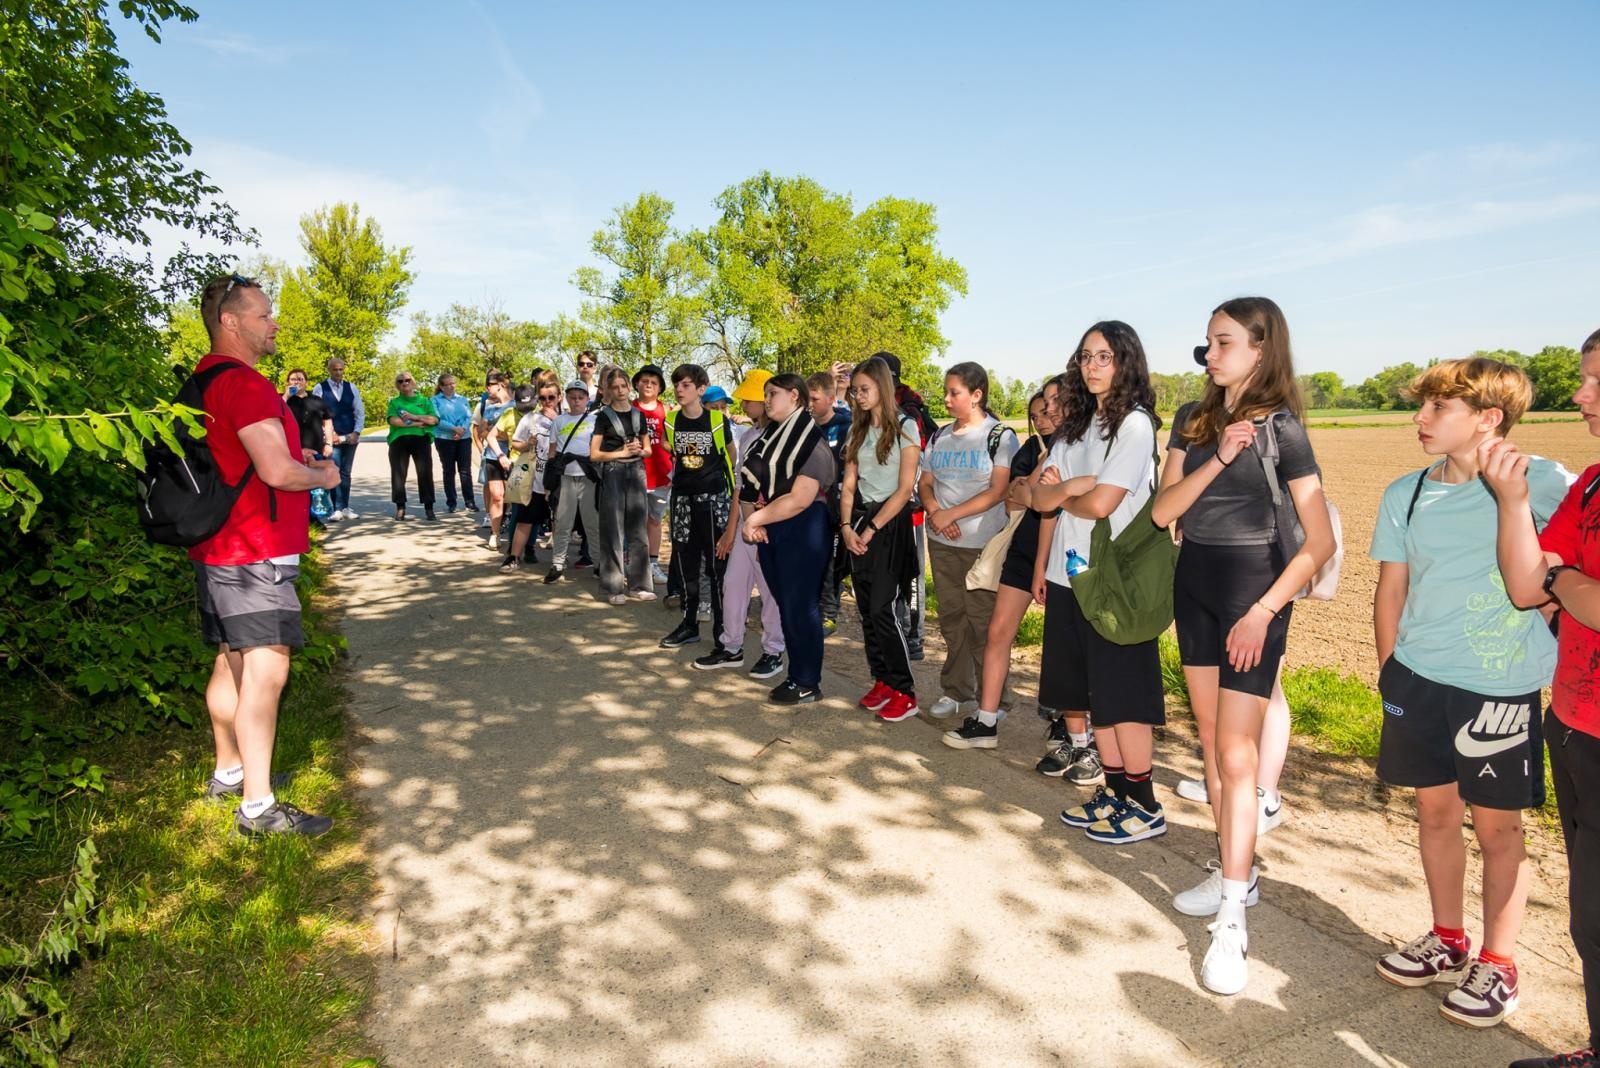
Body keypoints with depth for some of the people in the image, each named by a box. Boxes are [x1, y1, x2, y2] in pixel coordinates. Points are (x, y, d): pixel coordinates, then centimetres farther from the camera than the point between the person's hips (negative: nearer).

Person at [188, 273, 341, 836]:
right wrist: (324, 476, -5)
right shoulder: (244, 383, -18)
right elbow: (278, 471, -25)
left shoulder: (205, 379, 16)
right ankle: (258, 806, -4)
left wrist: (304, 463, 15)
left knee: (232, 662, 19)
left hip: (220, 548, 11)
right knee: (265, 670, -8)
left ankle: (228, 772, 33)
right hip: (255, 553, -11)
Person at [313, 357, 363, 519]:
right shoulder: (320, 388, 0)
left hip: (350, 437, 3)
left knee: (345, 473, 9)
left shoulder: (351, 388, 9)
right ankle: (337, 508, -5)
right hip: (331, 438, -3)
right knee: (334, 473, -7)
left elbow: (360, 412, 7)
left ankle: (345, 507, 14)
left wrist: (356, 432, -5)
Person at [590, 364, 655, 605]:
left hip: (636, 472, 4)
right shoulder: (604, 416, 0)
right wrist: (622, 452, -10)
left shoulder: (638, 414, 11)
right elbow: (594, 454, -3)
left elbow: (648, 449, 18)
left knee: (637, 529, 6)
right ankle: (613, 587, 2)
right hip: (613, 473, -4)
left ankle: (637, 584, 13)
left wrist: (639, 450, -4)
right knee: (613, 530, -3)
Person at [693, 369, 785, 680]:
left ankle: (773, 652, 16)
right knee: (733, 582, 10)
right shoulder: (747, 436, 11)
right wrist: (731, 529, 16)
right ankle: (730, 648, 23)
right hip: (745, 522, 8)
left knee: (771, 588, 2)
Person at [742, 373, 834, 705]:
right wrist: (752, 519, -6)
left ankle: (808, 684, 9)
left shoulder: (811, 441, -11)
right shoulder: (767, 437, 14)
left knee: (800, 606, -2)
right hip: (769, 531, 8)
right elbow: (751, 485, 12)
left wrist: (756, 519, -15)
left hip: (801, 531, -8)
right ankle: (796, 675, 23)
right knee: (785, 605, 12)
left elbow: (799, 499, -20)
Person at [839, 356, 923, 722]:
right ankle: (882, 681, 18)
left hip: (891, 523, -6)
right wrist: (847, 526, -5)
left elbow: (905, 489, -11)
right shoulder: (858, 429, 13)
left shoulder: (904, 427, -6)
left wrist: (871, 529, -12)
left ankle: (905, 692, 0)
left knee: (882, 609, -10)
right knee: (866, 608, 7)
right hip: (860, 521, 6)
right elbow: (849, 485, 10)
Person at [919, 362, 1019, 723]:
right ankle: (957, 692, 23)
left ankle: (994, 701, 9)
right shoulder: (940, 436, 12)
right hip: (942, 543, 5)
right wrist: (934, 512, -8)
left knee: (983, 622, -3)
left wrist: (951, 514, -16)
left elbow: (997, 491, -12)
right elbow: (925, 483, 13)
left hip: (983, 544, -5)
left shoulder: (1000, 435, -5)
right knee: (952, 618, 12)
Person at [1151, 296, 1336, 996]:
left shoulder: (1281, 428, -8)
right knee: (1211, 742, 12)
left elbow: (1320, 542, -11)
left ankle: (1232, 921, -1)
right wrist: (1217, 459, -15)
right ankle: (1238, 872, 27)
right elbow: (1162, 511, -2)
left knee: (1237, 755, -7)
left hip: (1252, 589, -6)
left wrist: (1263, 612, -16)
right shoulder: (1192, 421, 7)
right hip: (1193, 584, 6)